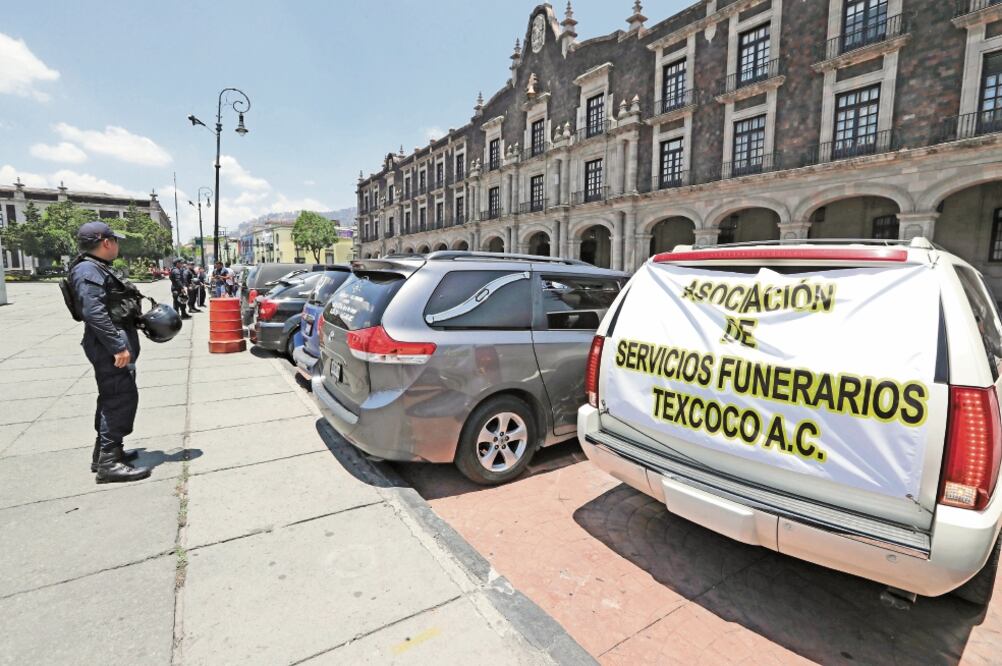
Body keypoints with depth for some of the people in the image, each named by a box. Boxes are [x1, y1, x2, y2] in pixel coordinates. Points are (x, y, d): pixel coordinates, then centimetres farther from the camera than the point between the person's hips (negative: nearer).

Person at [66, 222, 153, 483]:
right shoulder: (88, 270, -15)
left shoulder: (99, 269, 18)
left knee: (112, 399, 17)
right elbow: (94, 312, -24)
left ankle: (104, 452, 28)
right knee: (122, 398, -10)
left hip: (115, 342, 11)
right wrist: (118, 346, -27)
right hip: (110, 345, -11)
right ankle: (109, 462, -6)